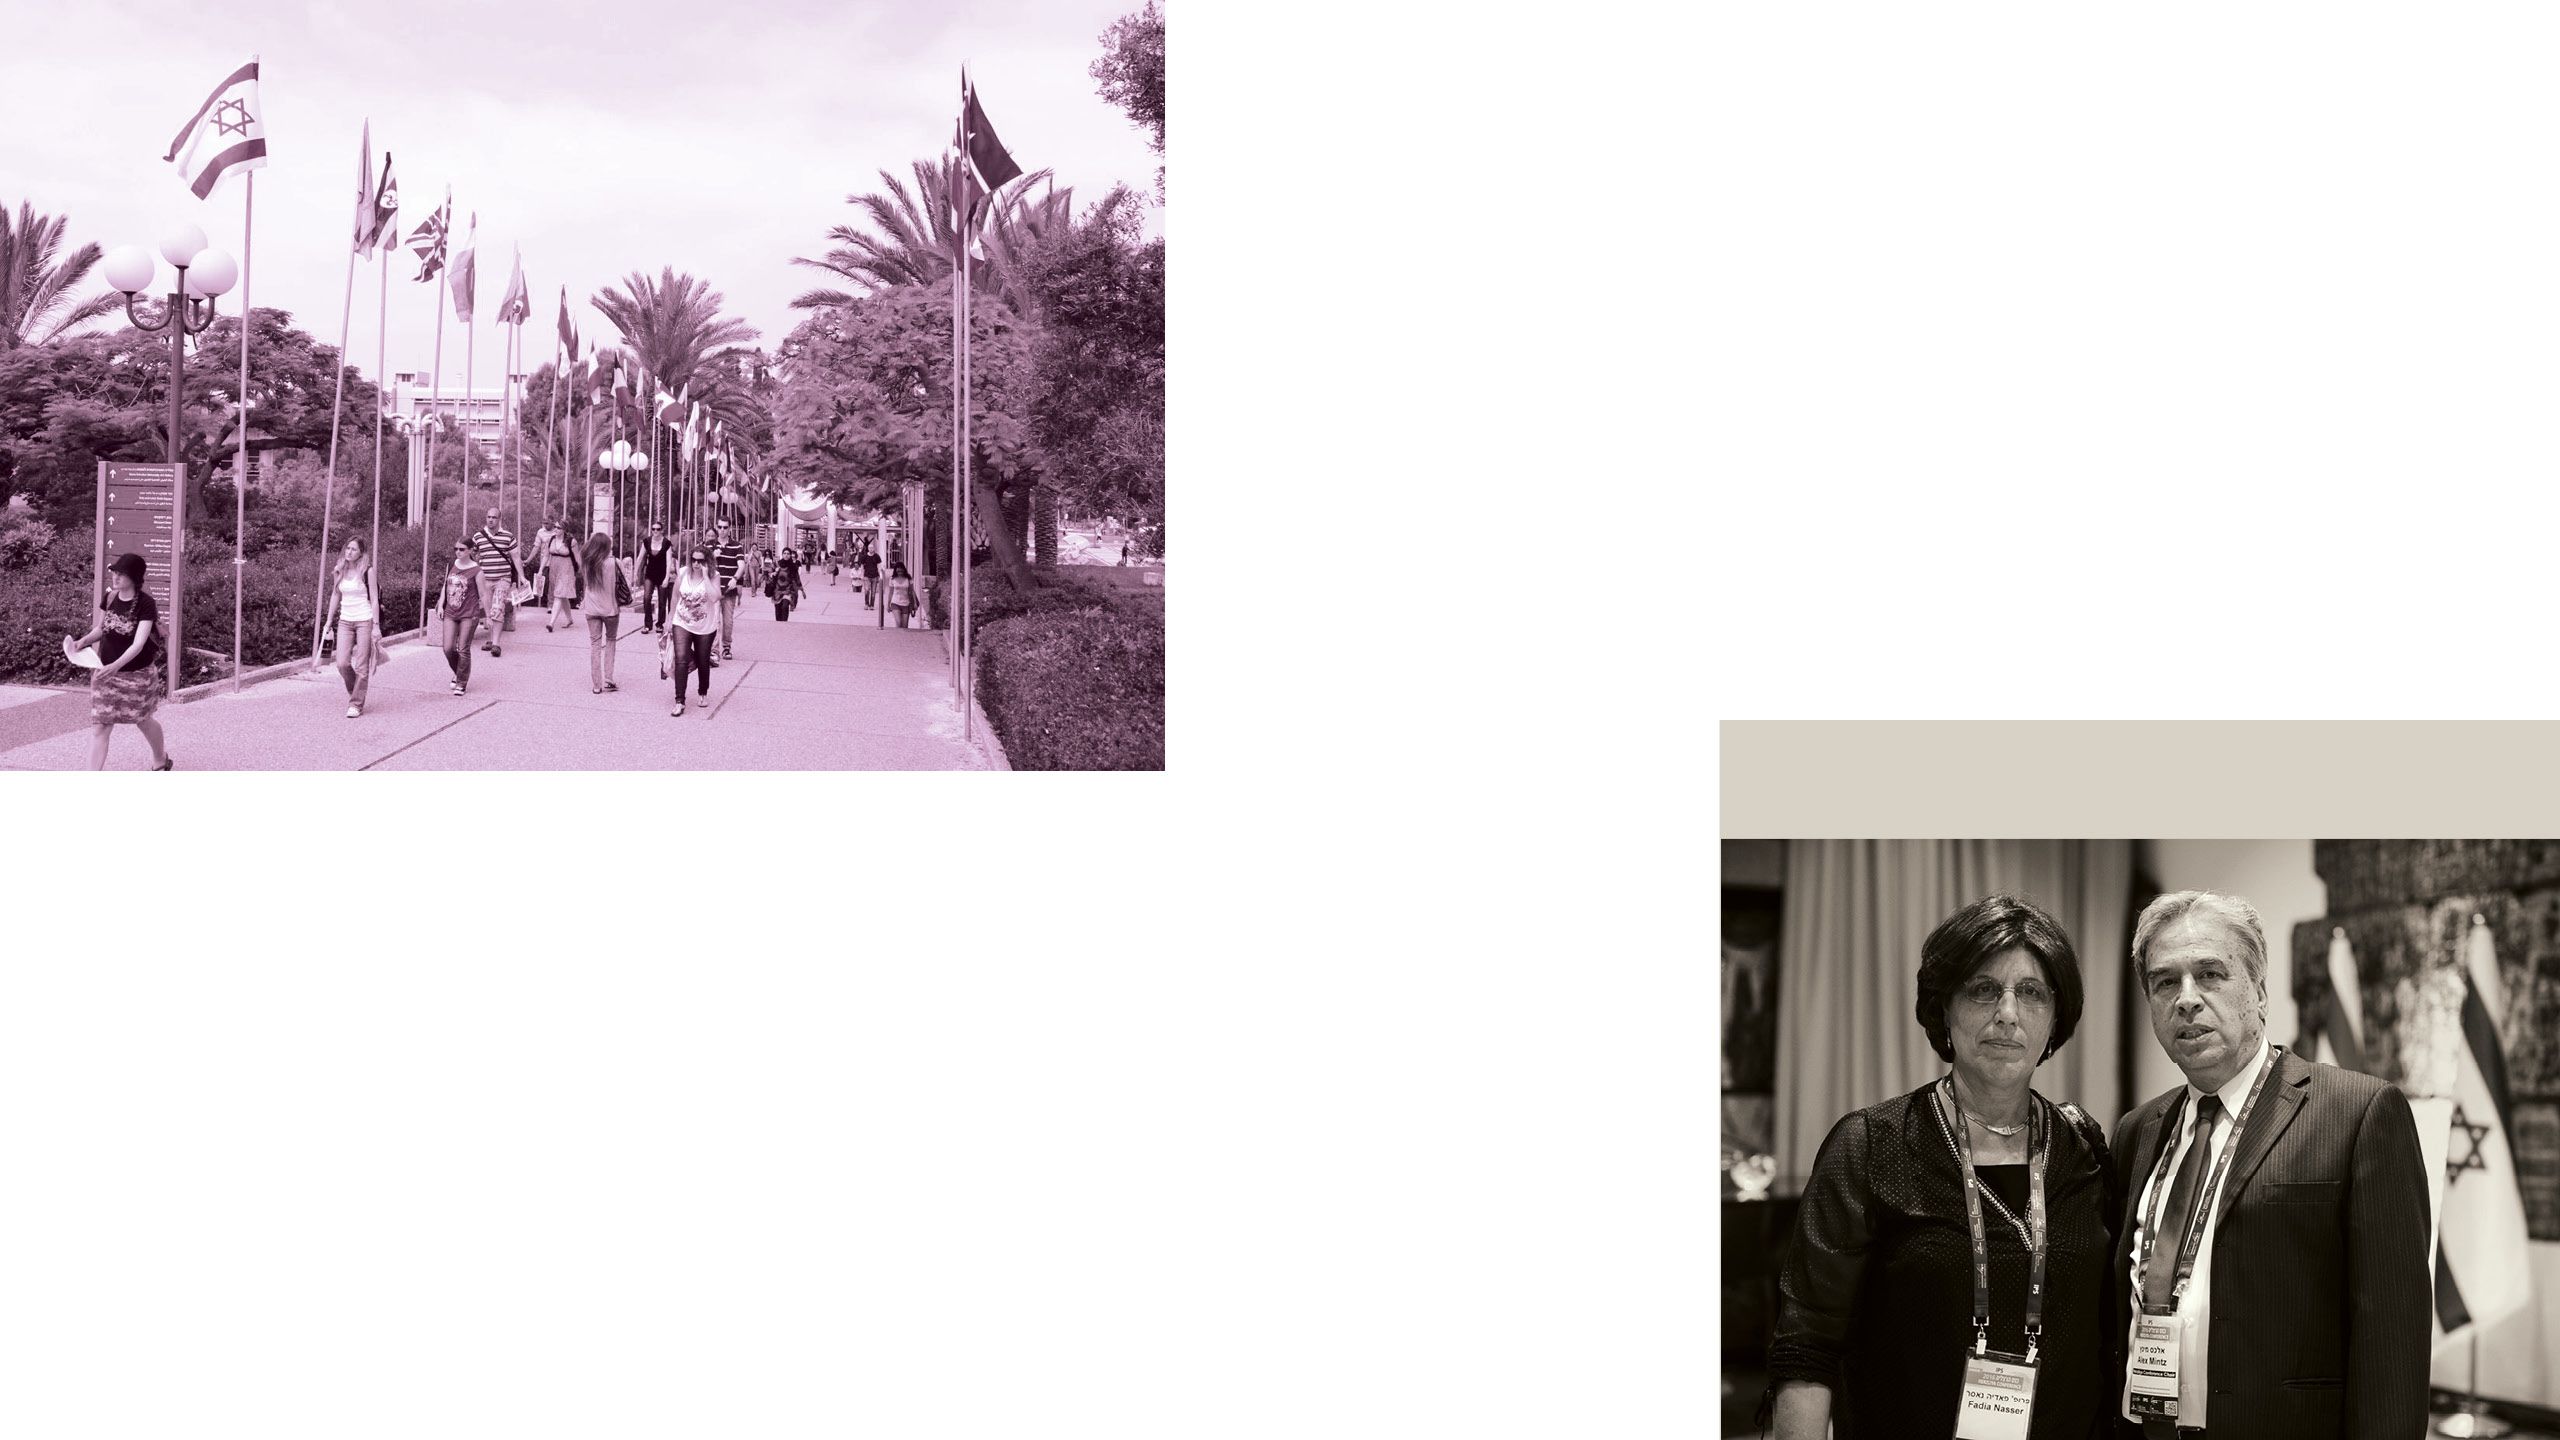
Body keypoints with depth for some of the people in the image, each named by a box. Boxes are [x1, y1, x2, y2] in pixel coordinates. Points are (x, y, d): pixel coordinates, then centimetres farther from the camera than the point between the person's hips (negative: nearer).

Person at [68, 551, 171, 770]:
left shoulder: (145, 605, -18)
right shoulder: (109, 598, -2)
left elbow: (138, 644, -26)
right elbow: (100, 629, 12)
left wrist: (115, 666, -38)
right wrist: (82, 641, -8)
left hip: (137, 675, -4)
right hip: (107, 672, 4)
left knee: (143, 721, 17)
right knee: (101, 726, -3)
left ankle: (161, 760, 46)